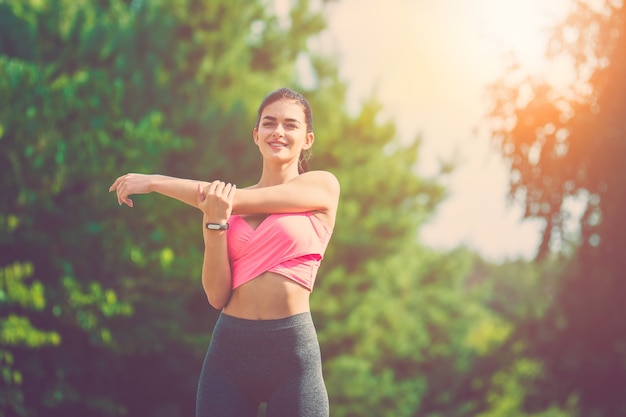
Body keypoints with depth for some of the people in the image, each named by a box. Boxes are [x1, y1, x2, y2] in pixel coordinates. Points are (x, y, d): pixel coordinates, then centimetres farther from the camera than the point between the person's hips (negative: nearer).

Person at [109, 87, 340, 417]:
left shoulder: (323, 186, 0)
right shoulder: (230, 204, 8)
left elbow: (234, 201, -9)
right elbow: (217, 296, 0)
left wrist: (154, 182, -2)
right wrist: (214, 223, -14)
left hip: (291, 352, -3)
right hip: (228, 349, 3)